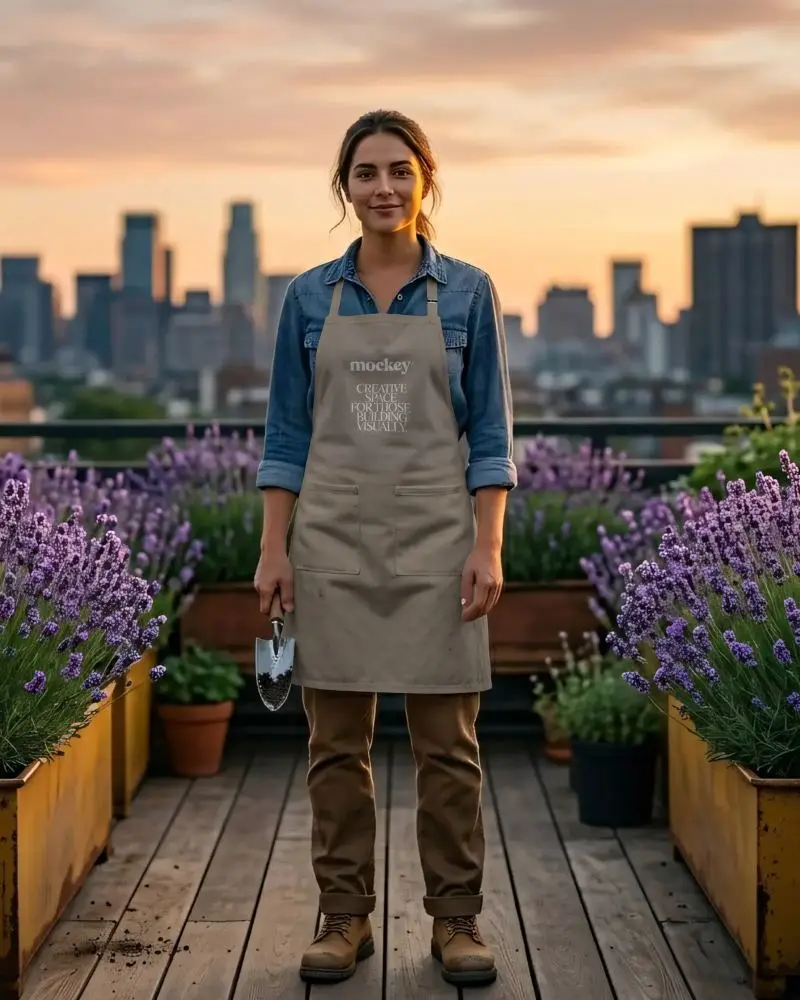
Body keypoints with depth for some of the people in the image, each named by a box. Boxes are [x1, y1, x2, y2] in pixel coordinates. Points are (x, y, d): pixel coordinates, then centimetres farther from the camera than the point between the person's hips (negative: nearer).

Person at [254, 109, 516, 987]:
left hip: (435, 537, -1)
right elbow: (287, 432, 6)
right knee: (336, 739, 6)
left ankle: (455, 918, 15)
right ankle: (344, 915, 17)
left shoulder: (468, 293, 2)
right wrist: (273, 549, -1)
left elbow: (489, 433, 0)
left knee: (447, 741, 3)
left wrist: (488, 548, -8)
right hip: (333, 537, 2)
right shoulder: (310, 296, 5)